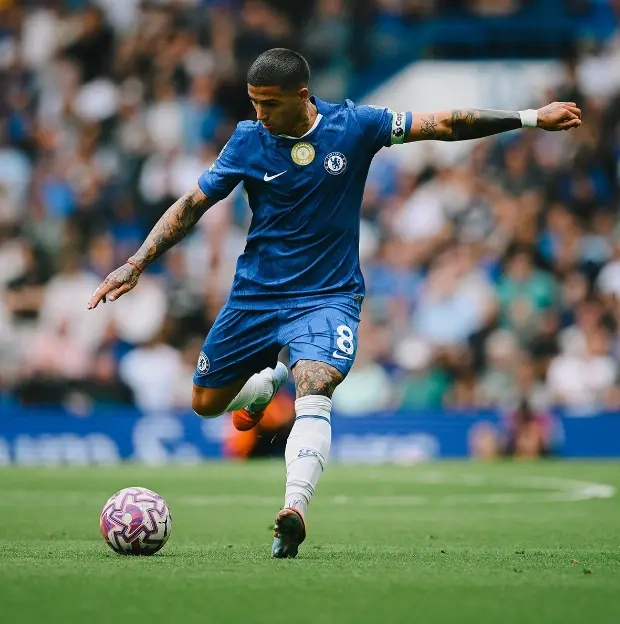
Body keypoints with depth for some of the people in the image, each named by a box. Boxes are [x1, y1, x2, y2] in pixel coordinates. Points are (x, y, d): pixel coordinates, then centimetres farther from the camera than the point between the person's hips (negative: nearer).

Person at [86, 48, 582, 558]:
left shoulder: (353, 126, -8)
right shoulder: (248, 141, -7)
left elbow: (442, 125, -2)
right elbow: (192, 206, 0)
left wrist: (531, 118, -4)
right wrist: (135, 265, -6)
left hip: (327, 296, -3)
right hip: (256, 295, 3)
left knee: (313, 396, -29)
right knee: (206, 402, 11)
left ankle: (294, 509, -41)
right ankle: (269, 382, 43)